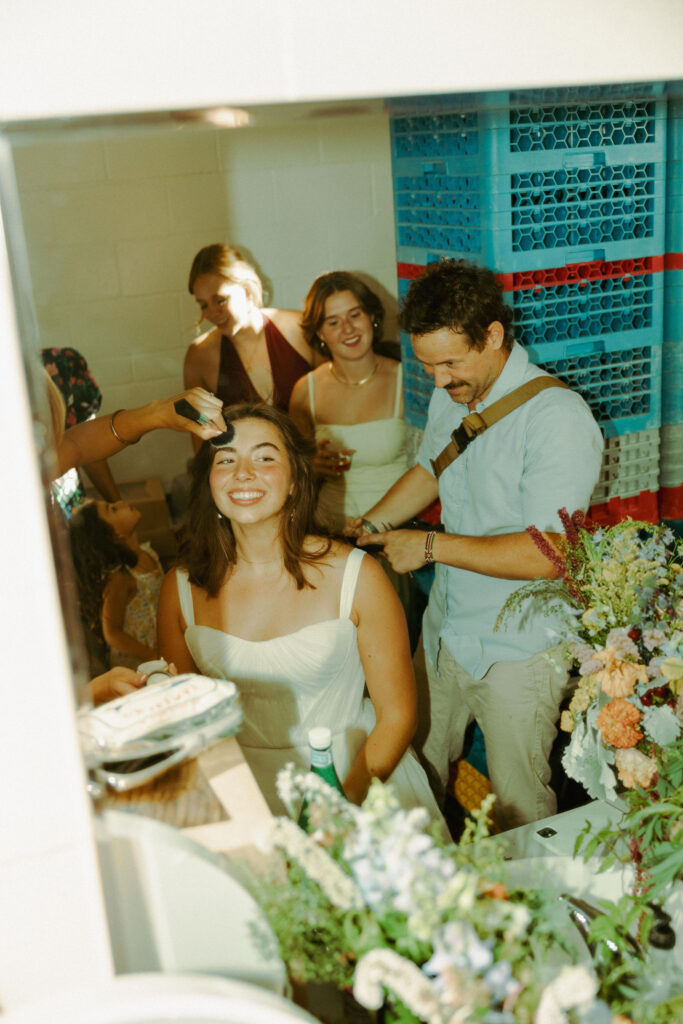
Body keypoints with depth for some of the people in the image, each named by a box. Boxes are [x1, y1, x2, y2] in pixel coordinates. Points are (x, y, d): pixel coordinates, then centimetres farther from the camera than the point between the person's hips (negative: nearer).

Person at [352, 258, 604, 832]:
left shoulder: (557, 418, -23)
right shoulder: (450, 397, 2)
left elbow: (546, 555, -28)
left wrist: (430, 547, -21)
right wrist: (368, 526, 7)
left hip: (518, 653, -7)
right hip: (444, 633, 7)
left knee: (519, 805, 8)